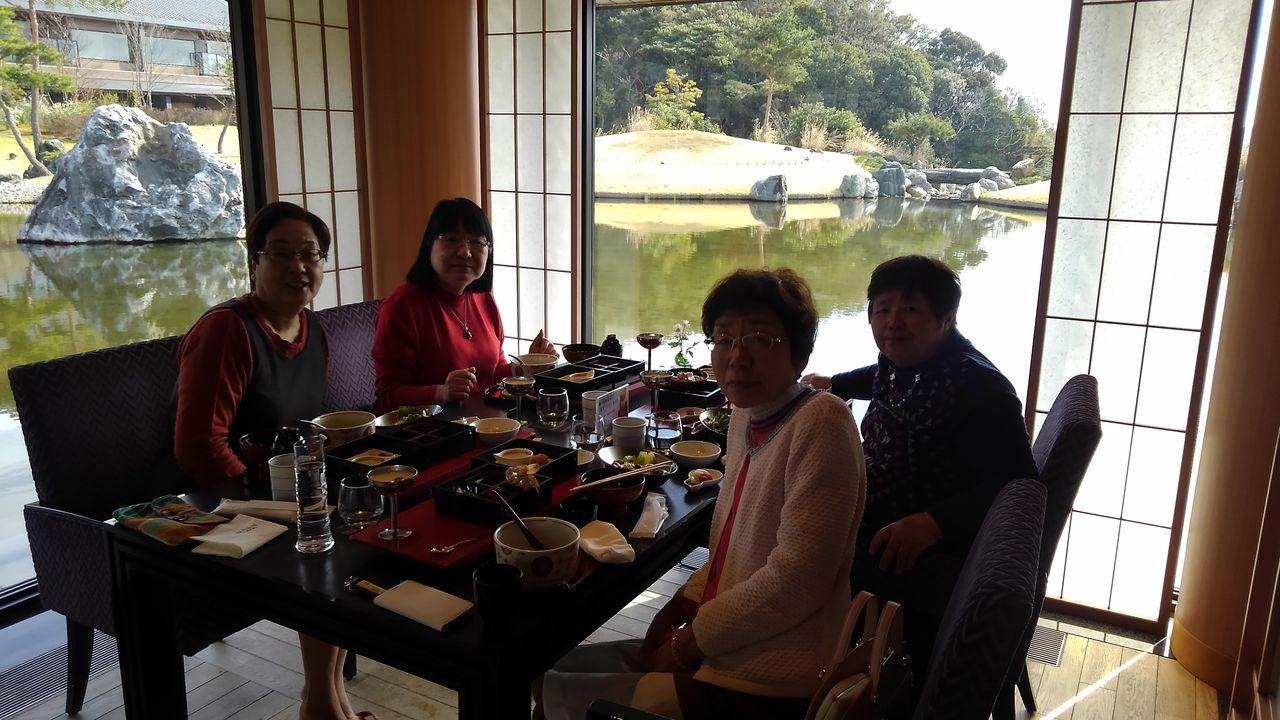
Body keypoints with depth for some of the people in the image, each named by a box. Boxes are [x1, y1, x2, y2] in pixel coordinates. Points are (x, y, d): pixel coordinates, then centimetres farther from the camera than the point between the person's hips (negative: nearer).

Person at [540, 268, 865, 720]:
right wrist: (687, 602, 3)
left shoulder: (819, 425, -20)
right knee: (561, 669, 14)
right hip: (719, 649, 8)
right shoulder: (745, 416, 7)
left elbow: (795, 579, -24)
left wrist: (688, 642, -14)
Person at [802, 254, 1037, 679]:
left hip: (937, 553, -9)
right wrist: (834, 386, 24)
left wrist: (931, 524, -38)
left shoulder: (977, 387, -25)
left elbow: (1017, 481, -29)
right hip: (879, 523, 9)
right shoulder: (900, 360, 2)